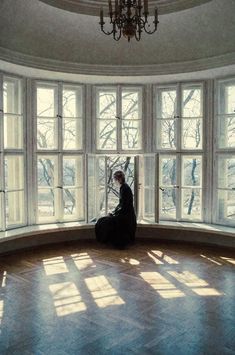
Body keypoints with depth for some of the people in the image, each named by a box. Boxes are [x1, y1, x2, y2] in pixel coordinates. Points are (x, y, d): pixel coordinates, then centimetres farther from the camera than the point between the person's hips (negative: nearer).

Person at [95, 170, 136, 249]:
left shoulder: (125, 189, -19)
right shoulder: (123, 187, 11)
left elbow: (123, 207, -21)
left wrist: (113, 214, -12)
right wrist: (113, 212, 8)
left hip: (126, 216, -10)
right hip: (124, 214, 10)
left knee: (105, 222, -13)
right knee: (103, 221, 9)